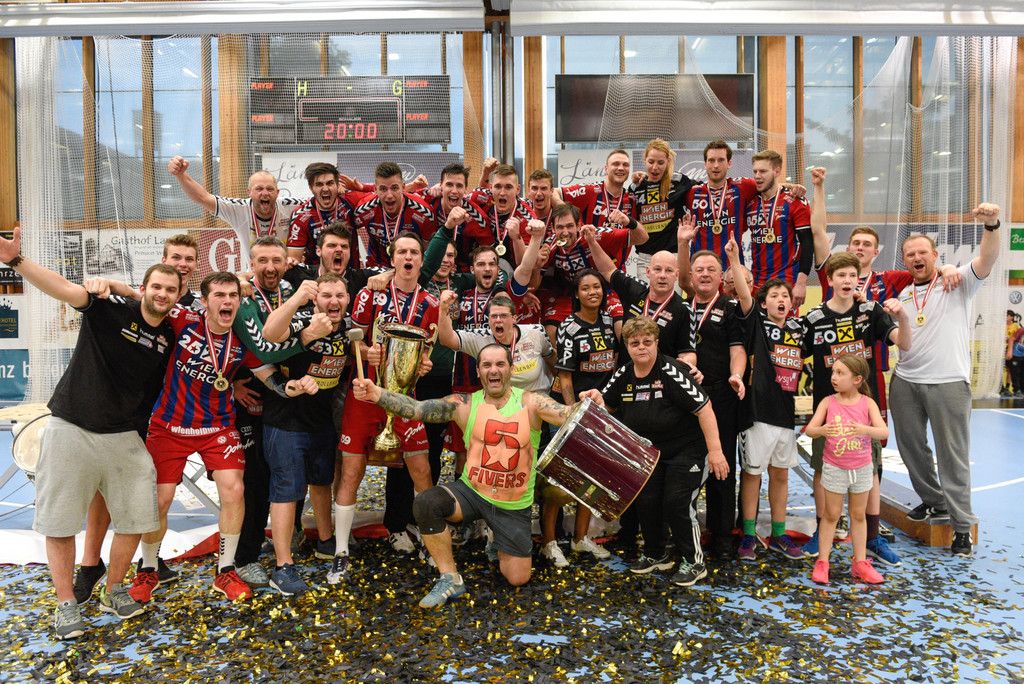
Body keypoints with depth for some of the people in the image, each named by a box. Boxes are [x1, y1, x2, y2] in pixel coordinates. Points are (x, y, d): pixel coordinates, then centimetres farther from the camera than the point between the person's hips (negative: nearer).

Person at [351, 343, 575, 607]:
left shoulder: (531, 402, -13)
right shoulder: (464, 404, -10)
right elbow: (415, 408, -21)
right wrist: (377, 394, -37)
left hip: (515, 506, 0)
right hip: (471, 492, 1)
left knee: (518, 578, 3)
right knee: (425, 503, -28)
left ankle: (501, 546, 40)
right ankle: (450, 579, -7)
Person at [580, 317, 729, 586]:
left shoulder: (671, 371, -23)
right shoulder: (623, 374, -3)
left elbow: (704, 408, -24)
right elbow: (606, 404, 10)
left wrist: (715, 450, -26)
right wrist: (595, 398, -15)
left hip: (687, 450, -6)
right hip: (650, 451, 7)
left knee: (677, 504, -9)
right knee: (646, 502, 8)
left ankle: (694, 562, 14)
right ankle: (655, 555, 31)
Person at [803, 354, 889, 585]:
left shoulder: (867, 403, -7)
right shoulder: (828, 402, -7)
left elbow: (884, 431, -17)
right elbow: (809, 429, -13)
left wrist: (865, 430, -38)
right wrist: (822, 430, -35)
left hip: (862, 468, 1)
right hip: (834, 468, -1)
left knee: (858, 515, 13)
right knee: (831, 515, 7)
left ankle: (860, 562, 24)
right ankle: (822, 561, 15)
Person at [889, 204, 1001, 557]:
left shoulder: (958, 282, 2)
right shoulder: (903, 295, 14)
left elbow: (986, 260, -17)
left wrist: (991, 225, -33)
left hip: (948, 382, -5)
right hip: (905, 381, 5)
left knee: (953, 454, -2)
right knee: (911, 446, 14)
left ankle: (962, 525, 8)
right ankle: (934, 502, 34)